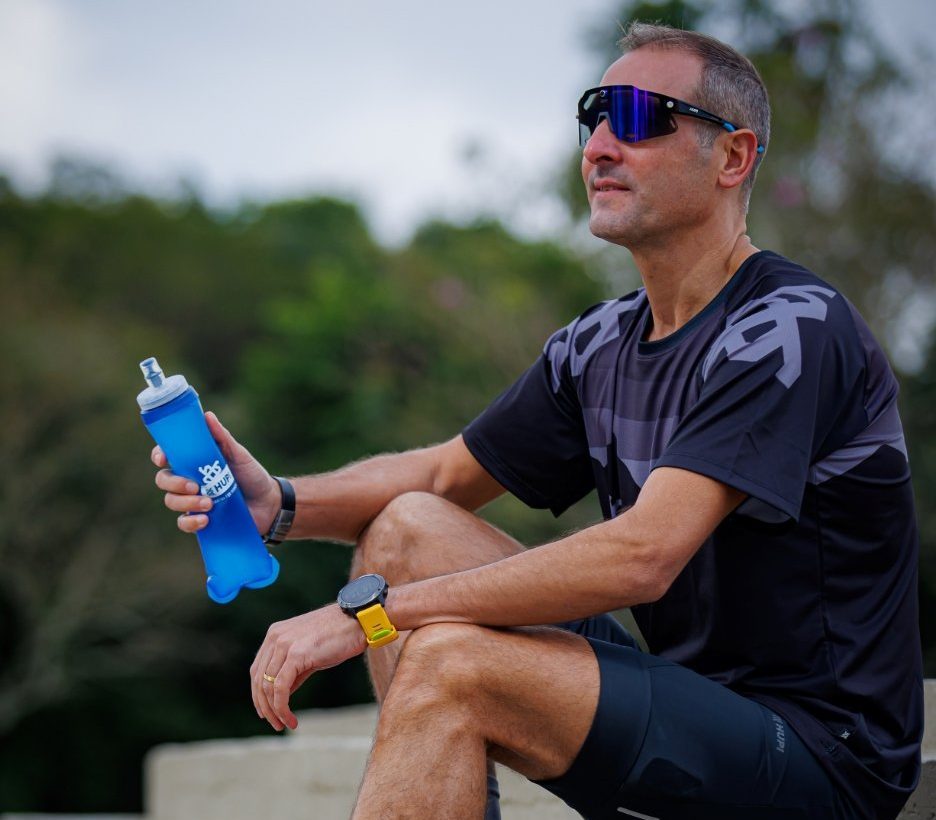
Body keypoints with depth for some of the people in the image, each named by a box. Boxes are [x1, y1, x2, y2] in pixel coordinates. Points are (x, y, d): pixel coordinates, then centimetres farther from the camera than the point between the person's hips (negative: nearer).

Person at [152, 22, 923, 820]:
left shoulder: (793, 328, -17)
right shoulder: (599, 347, 9)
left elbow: (641, 557, -28)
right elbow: (443, 475, 17)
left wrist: (368, 609, -26)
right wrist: (279, 501, -4)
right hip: (689, 703, 8)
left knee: (448, 664, -26)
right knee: (407, 528, 2)